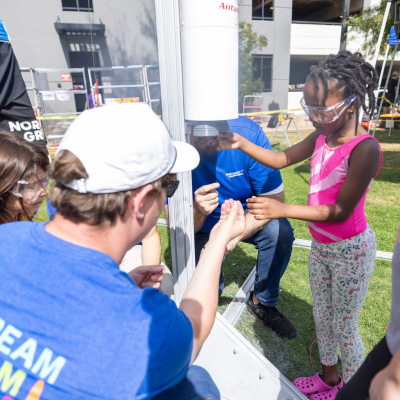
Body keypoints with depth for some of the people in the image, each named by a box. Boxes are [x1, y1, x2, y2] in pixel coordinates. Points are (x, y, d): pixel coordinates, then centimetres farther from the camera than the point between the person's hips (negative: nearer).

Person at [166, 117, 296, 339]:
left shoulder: (248, 133, -26)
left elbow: (274, 198, -21)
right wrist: (197, 212, -48)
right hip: (202, 226, -1)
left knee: (281, 232, -26)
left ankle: (263, 301, 2)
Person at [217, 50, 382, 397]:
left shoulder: (365, 150, -27)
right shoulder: (323, 136, -4)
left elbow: (340, 211, -26)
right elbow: (282, 159, 4)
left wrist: (282, 209, -32)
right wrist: (242, 144, -10)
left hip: (350, 252, -7)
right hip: (321, 245, 8)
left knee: (345, 328, 13)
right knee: (322, 317, 24)